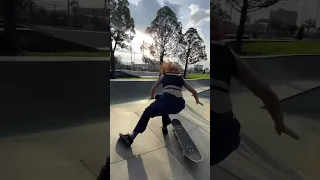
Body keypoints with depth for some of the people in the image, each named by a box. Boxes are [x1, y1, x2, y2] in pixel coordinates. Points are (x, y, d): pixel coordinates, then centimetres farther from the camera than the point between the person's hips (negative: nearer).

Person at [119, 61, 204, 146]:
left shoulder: (163, 76, 23)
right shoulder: (181, 78, 27)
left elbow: (152, 90, 29)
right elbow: (194, 91, 27)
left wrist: (152, 97, 51)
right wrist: (197, 100, 47)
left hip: (167, 99, -4)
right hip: (179, 105, 4)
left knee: (147, 113, 11)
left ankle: (131, 137, 3)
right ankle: (165, 128, 37)